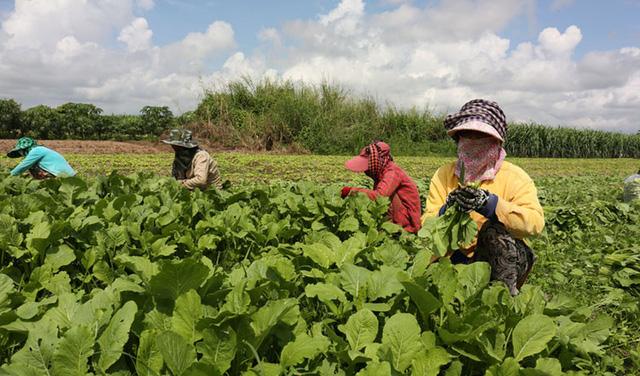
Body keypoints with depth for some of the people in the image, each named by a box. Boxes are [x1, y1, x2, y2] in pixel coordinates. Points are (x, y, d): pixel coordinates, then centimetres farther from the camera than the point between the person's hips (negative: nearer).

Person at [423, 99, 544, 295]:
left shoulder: (514, 177, -3)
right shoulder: (444, 175, 3)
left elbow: (535, 222, -21)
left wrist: (490, 203, -32)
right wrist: (446, 211, -26)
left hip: (505, 262, -2)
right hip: (456, 259, 2)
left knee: (495, 228, -32)